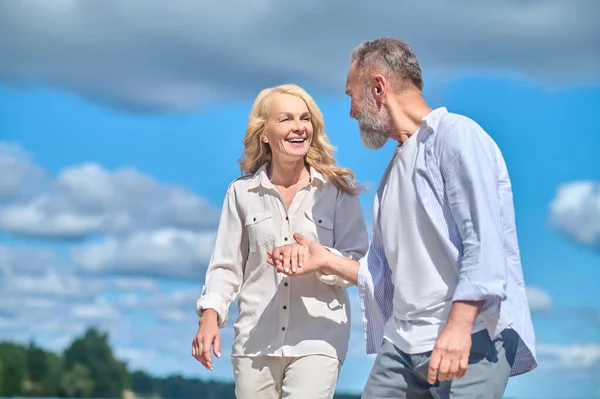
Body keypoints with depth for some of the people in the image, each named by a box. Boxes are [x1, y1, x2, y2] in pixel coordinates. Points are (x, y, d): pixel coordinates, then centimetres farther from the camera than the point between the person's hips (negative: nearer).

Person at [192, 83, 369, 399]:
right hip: (255, 340, 2)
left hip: (317, 339, -2)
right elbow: (226, 266, 8)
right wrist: (210, 313, -7)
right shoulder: (242, 192, 6)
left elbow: (359, 262, -1)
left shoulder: (337, 189, 2)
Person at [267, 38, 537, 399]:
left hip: (473, 339, -7)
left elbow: (485, 241, -16)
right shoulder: (396, 168, 21)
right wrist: (327, 261, 16)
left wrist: (458, 325, -24)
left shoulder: (455, 134, -6)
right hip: (404, 342, 8)